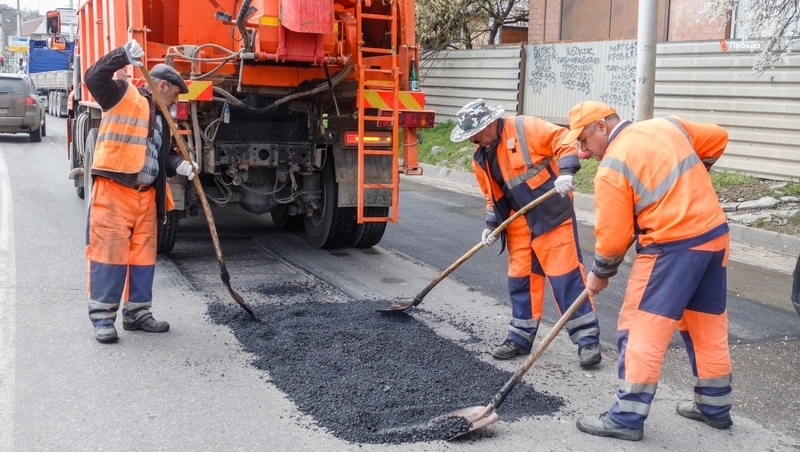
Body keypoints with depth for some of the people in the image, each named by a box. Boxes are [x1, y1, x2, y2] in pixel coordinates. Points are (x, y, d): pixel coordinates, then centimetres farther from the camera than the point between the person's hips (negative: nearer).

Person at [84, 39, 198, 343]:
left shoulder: (161, 118, 21)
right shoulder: (123, 95, -2)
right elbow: (93, 78, -18)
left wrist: (178, 165, 2)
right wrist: (123, 56, -28)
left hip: (147, 195, 8)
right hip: (113, 191, -8)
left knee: (143, 256, 10)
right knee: (109, 253, -6)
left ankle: (137, 313, 20)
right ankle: (102, 318, 1)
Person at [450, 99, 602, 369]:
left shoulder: (526, 129, -13)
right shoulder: (480, 158, 8)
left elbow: (563, 140, -14)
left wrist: (565, 172, -27)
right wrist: (492, 224, 5)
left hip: (553, 216, -7)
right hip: (519, 224, 7)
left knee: (566, 276, -6)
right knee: (520, 279, 10)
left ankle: (587, 340, 1)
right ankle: (521, 338, 22)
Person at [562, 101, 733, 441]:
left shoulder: (612, 167, -11)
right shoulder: (668, 125, 8)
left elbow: (613, 235, -9)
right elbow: (718, 138, 20)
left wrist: (600, 274, 7)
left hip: (671, 248, -8)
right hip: (715, 235, 8)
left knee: (642, 329, -1)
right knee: (708, 326, 18)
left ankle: (627, 418, 2)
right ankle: (715, 406, 31)